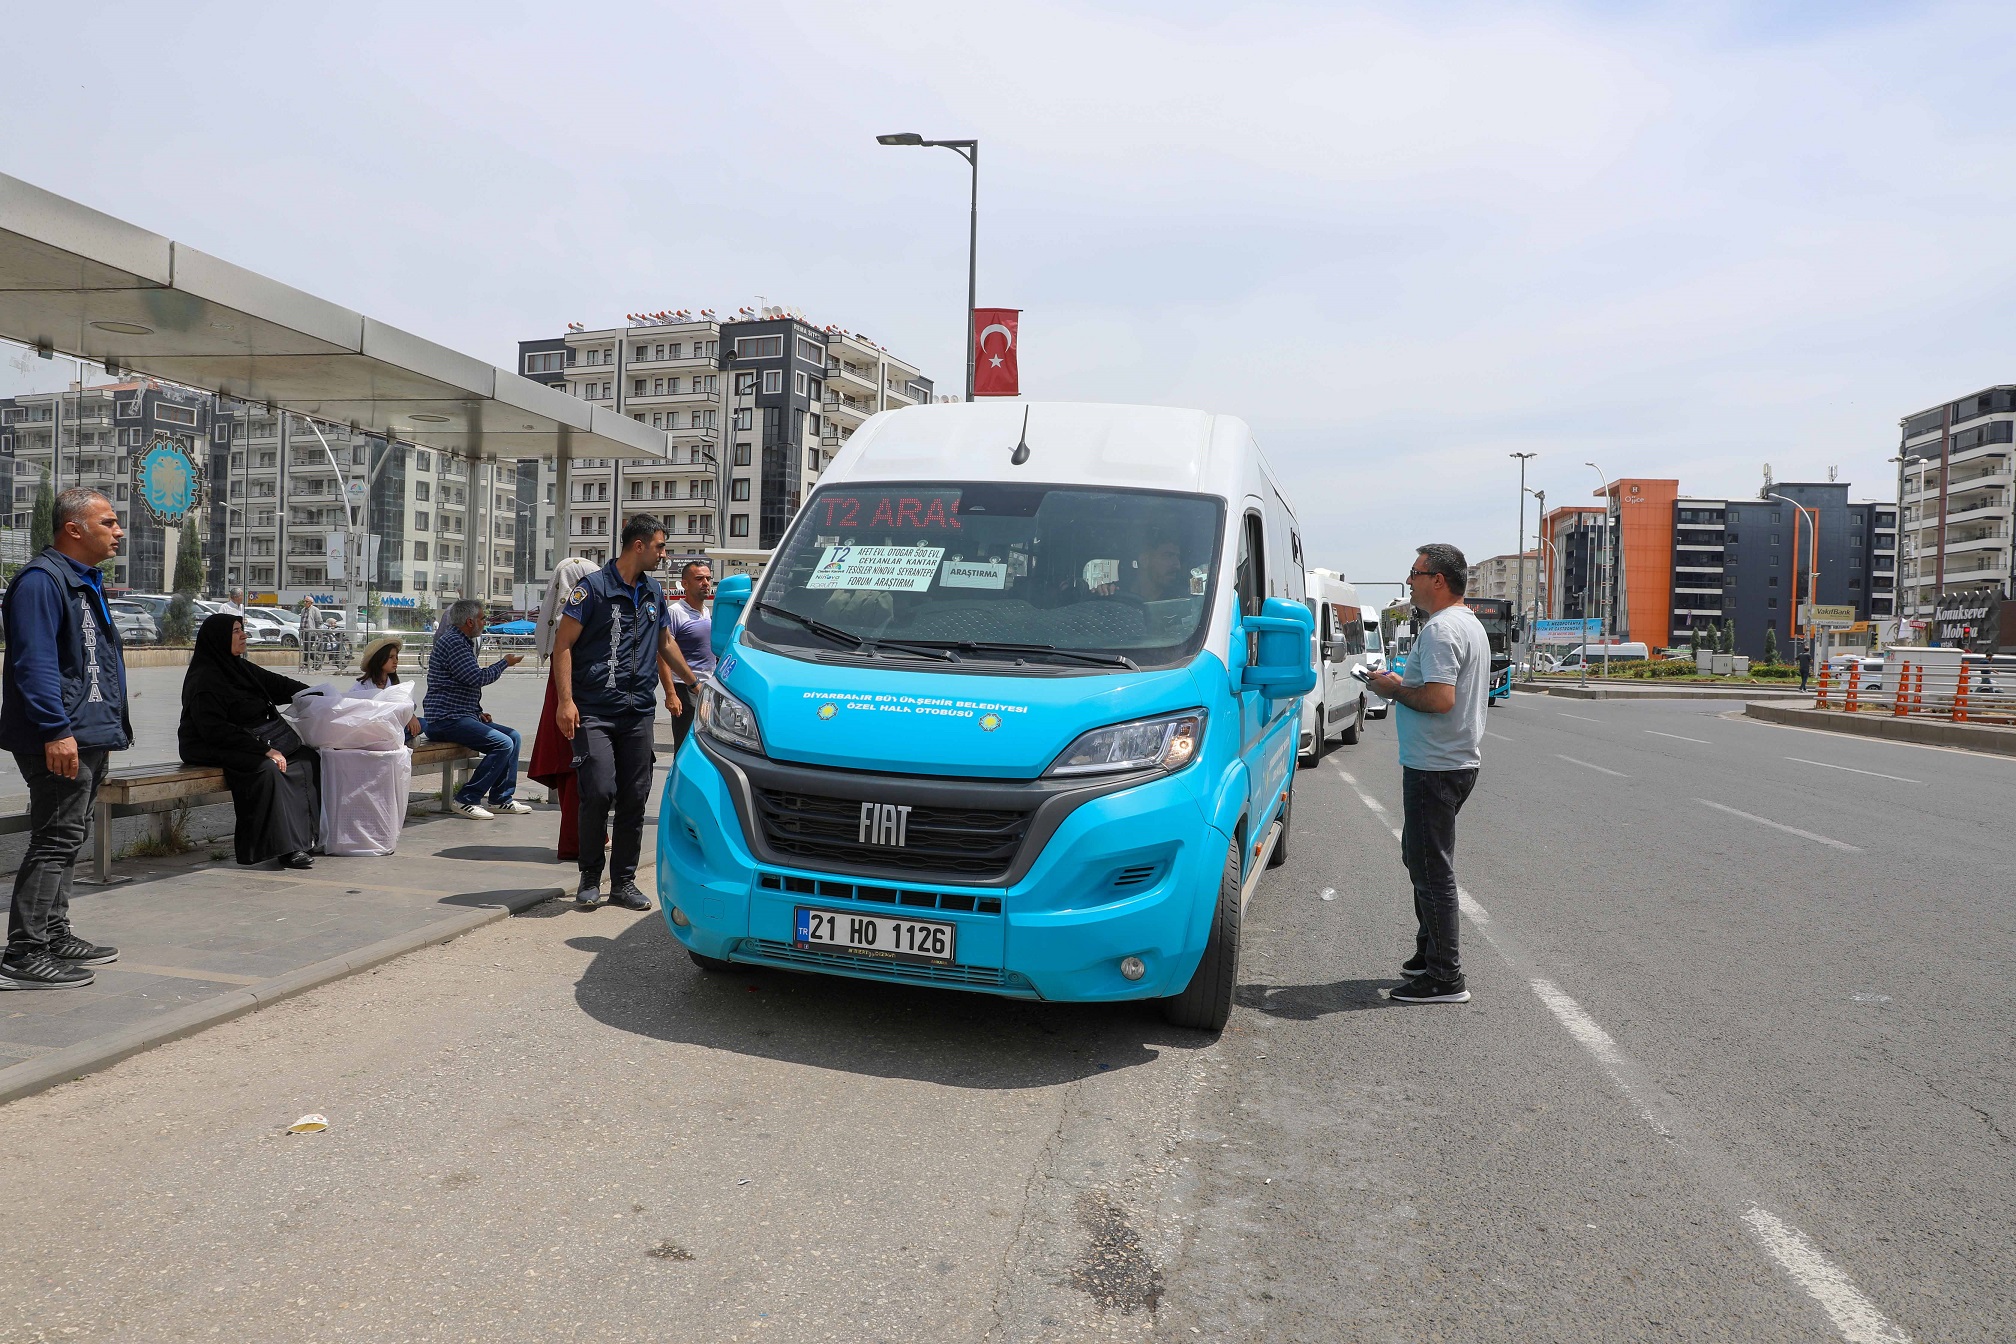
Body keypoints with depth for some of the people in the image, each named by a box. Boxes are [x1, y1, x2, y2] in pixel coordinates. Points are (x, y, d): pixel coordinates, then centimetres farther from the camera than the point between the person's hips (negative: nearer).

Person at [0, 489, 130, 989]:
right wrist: (55, 730, -26)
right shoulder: (41, 580, -14)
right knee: (55, 841, -9)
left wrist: (110, 726, 23)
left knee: (66, 840, 17)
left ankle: (55, 936, 27)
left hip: (89, 738, 10)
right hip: (61, 741, -10)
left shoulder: (86, 582, 19)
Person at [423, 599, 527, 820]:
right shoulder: (452, 642, -12)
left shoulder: (462, 642, 22)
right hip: (446, 719, -11)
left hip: (463, 715, 11)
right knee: (503, 744, -22)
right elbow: (477, 678, -20)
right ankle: (466, 800, -16)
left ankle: (501, 799, 10)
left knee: (513, 736, 8)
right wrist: (505, 662, -4)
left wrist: (478, 712, 17)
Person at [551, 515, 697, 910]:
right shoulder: (593, 588, -4)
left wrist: (686, 685, 32)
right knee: (599, 792, -12)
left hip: (639, 712, 6)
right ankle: (590, 878, 6)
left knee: (634, 798, 4)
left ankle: (623, 882, 14)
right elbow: (563, 645, -7)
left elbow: (664, 643, 29)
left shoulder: (654, 592, 15)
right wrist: (565, 701, -16)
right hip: (594, 711, -6)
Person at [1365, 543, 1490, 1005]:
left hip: (1435, 768, -11)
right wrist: (1404, 685, 14)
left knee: (1431, 868, -6)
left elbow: (1439, 698, -28)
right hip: (1460, 761, 11)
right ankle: (1430, 953, 30)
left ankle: (1445, 978, -1)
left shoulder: (1440, 629, -18)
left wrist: (1395, 689, -12)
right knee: (1423, 859, 20)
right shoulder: (1472, 624, 16)